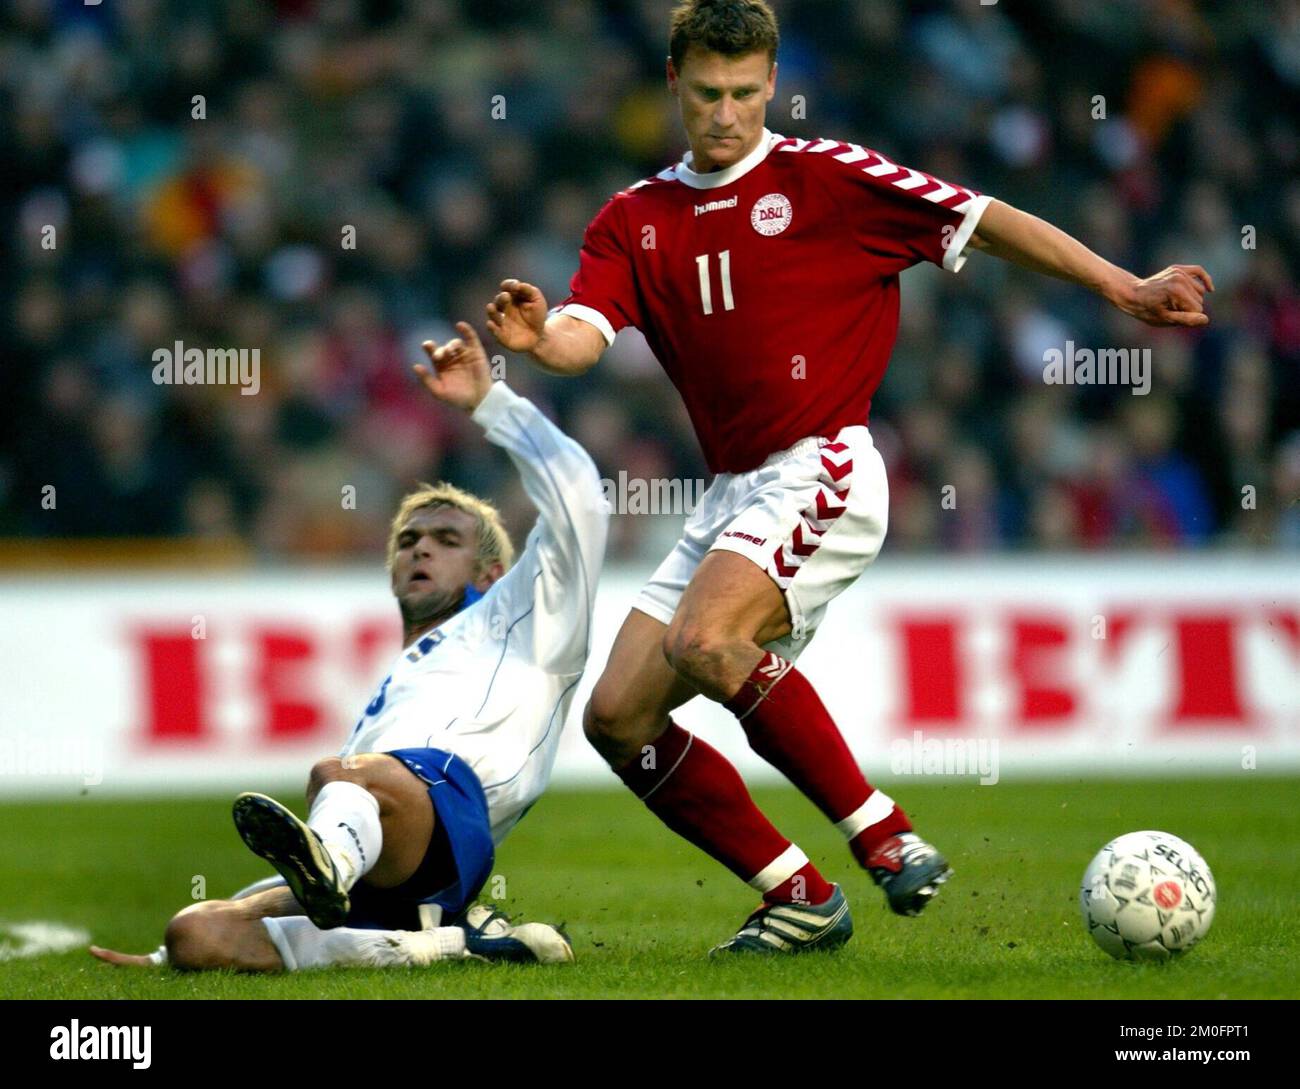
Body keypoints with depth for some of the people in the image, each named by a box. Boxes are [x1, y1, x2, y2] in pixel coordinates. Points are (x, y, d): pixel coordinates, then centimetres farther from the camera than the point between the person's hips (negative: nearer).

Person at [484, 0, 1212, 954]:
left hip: (821, 473, -7)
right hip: (732, 492, 7)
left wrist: (1125, 289, -1)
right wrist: (541, 337, -28)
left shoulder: (825, 177, -1)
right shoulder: (634, 222, 12)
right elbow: (585, 333, -4)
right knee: (618, 717, -1)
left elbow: (983, 222, 2)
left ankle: (885, 836, -22)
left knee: (704, 642, -32)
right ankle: (799, 900, 6)